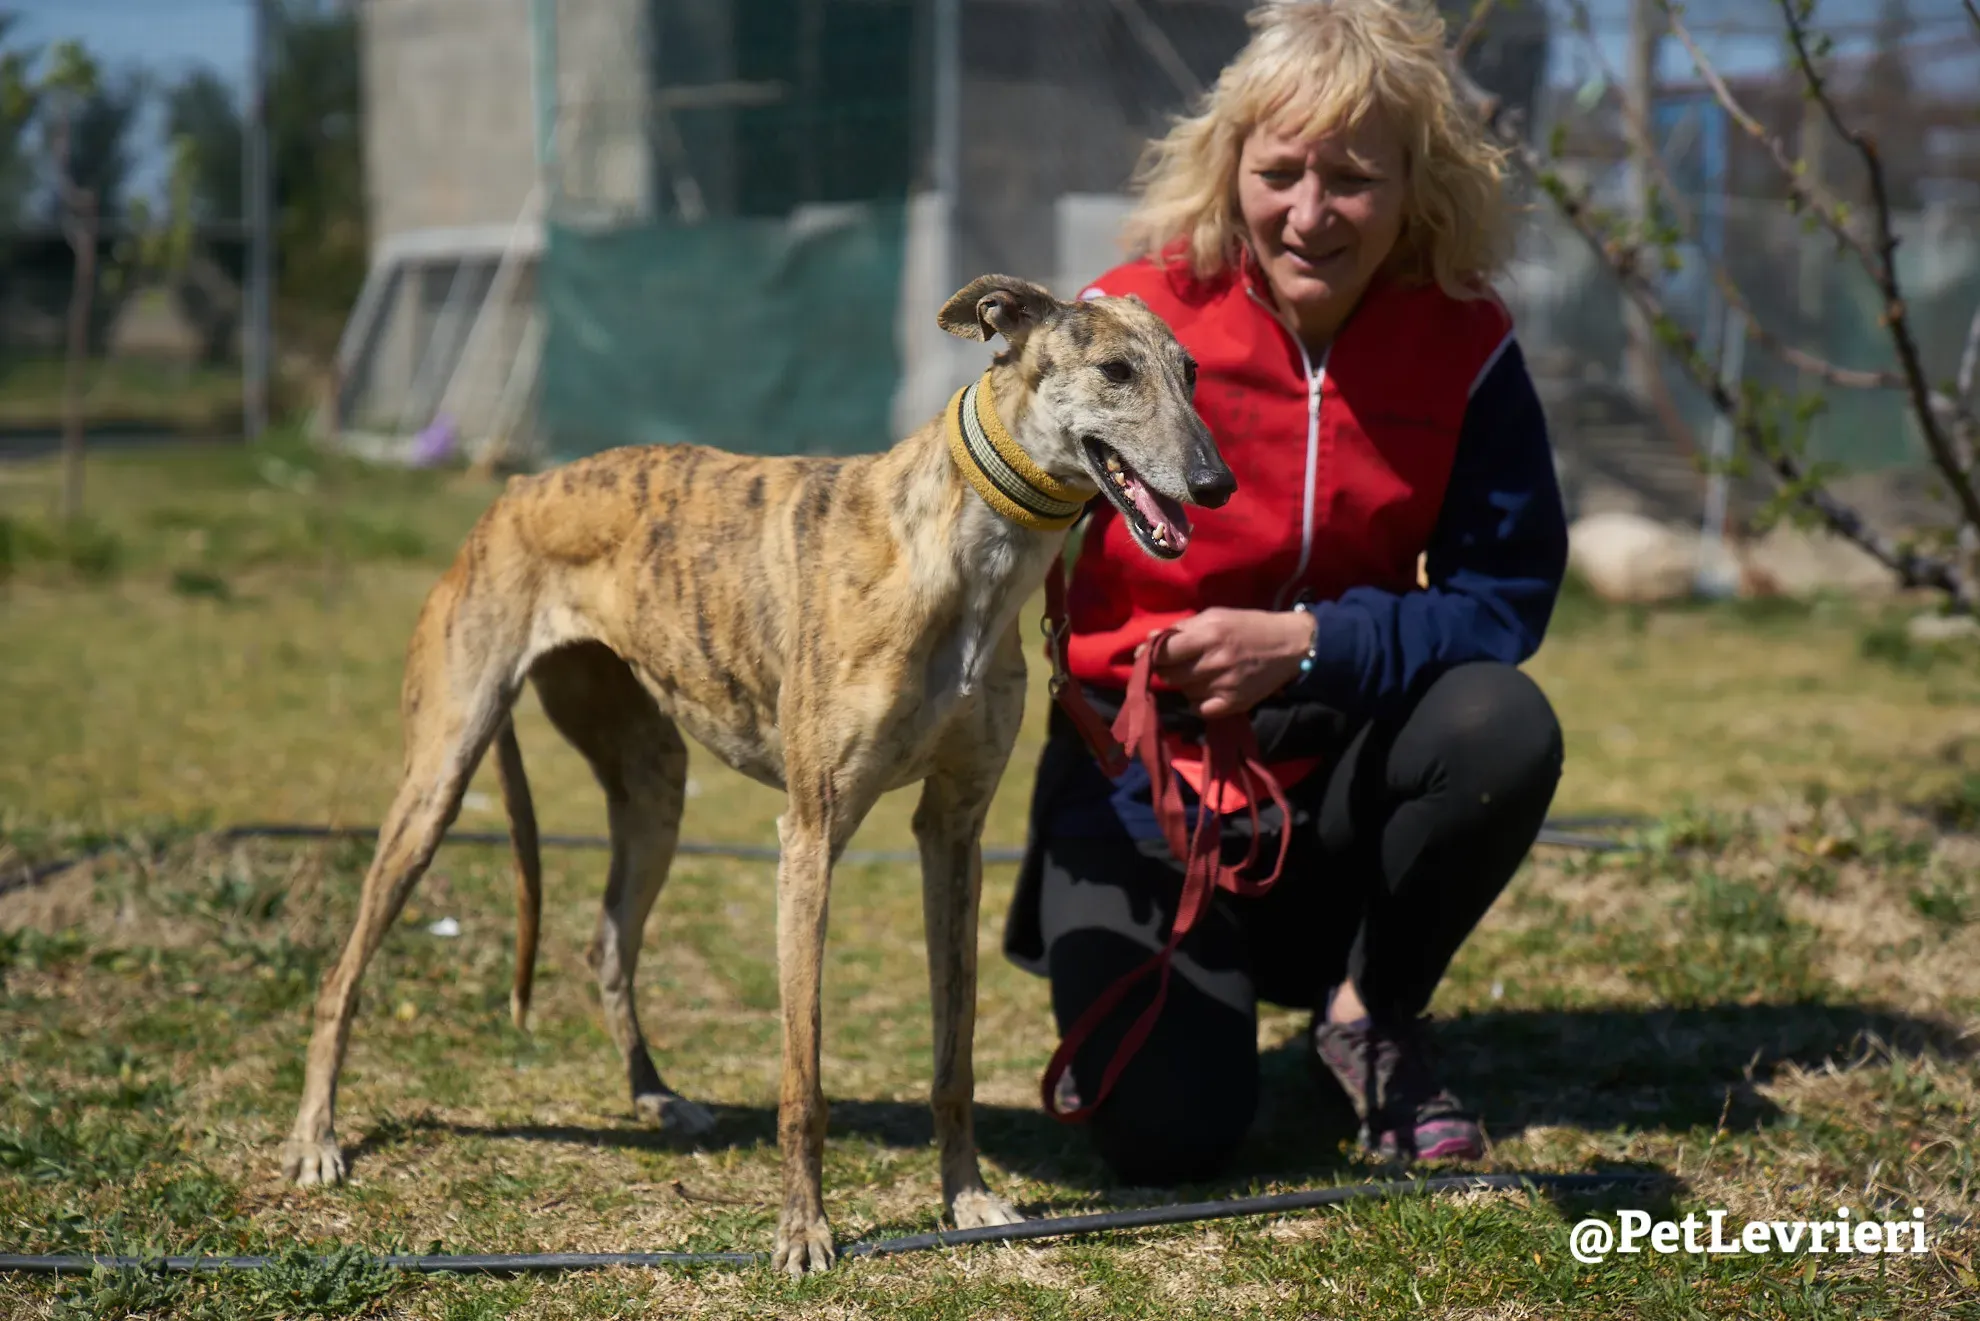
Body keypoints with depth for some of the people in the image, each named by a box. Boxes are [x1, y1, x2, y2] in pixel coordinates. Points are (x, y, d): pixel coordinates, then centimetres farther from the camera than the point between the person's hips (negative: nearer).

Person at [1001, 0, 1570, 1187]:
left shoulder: (1463, 342, -9)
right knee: (1169, 1138, -20)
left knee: (1504, 726, -30)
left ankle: (1371, 1014, -1)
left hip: (1332, 779, 3)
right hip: (1139, 790, -2)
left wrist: (1306, 644, -24)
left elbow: (1504, 601, -11)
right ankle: (1121, 996, 19)